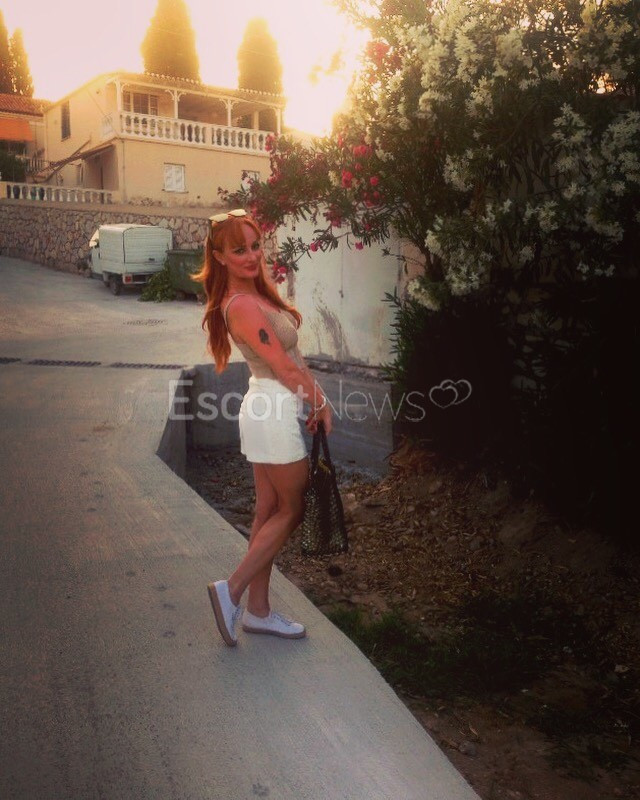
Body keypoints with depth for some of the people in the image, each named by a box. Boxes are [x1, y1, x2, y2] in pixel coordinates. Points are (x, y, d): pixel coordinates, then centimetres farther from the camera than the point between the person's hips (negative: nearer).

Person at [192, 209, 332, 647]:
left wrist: (315, 395, 3)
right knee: (292, 510, 5)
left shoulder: (257, 292, 9)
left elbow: (292, 357, 11)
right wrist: (321, 401, -3)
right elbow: (285, 369, -17)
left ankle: (258, 610, 25)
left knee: (270, 511, 14)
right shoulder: (242, 305, -21)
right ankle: (233, 590, 12)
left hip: (269, 409, 9)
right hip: (275, 413, -9)